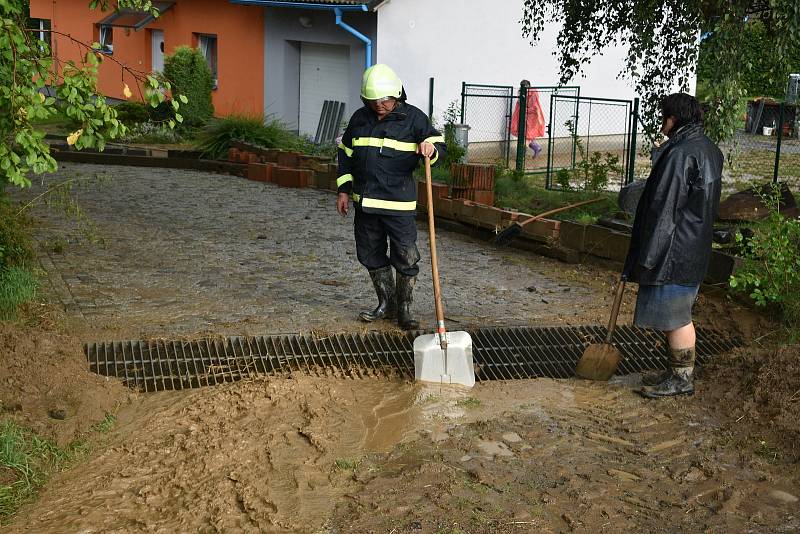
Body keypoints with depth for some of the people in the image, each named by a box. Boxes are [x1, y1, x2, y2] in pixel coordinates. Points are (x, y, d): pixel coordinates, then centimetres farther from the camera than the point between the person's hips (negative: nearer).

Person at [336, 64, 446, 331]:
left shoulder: (413, 117, -4)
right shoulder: (359, 118, 9)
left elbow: (440, 146, -4)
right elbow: (346, 153, 17)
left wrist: (431, 149, -28)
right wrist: (344, 190, 12)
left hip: (399, 203, -4)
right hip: (364, 201, 5)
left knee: (406, 258, -1)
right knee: (371, 255, 13)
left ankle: (404, 308, 14)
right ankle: (386, 304, 27)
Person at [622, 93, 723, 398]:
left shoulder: (681, 155, -20)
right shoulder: (708, 150, 12)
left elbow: (664, 209, -21)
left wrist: (648, 256, -17)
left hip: (674, 251, -10)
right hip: (695, 248, 10)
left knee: (676, 316, 0)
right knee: (678, 313, 17)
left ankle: (683, 379, 11)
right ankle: (678, 372, 27)